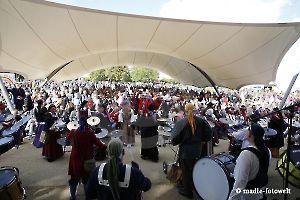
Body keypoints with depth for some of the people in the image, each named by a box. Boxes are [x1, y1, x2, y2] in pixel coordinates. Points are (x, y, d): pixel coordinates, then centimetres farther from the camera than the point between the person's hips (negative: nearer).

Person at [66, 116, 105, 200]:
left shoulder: (73, 132, -12)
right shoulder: (90, 133, -18)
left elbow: (67, 138, 11)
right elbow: (98, 143, -9)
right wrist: (104, 146, 8)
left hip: (76, 160, 1)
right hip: (87, 159, -1)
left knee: (74, 178, 19)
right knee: (86, 178, 16)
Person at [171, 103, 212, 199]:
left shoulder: (180, 122, -20)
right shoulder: (200, 121, -8)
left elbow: (175, 137, -19)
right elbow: (209, 132, -3)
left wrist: (174, 142, 3)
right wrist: (202, 141, 10)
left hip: (185, 150, -4)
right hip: (197, 149, 5)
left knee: (186, 170, 11)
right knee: (195, 169, 26)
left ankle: (188, 191, 25)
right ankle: (195, 186, 43)